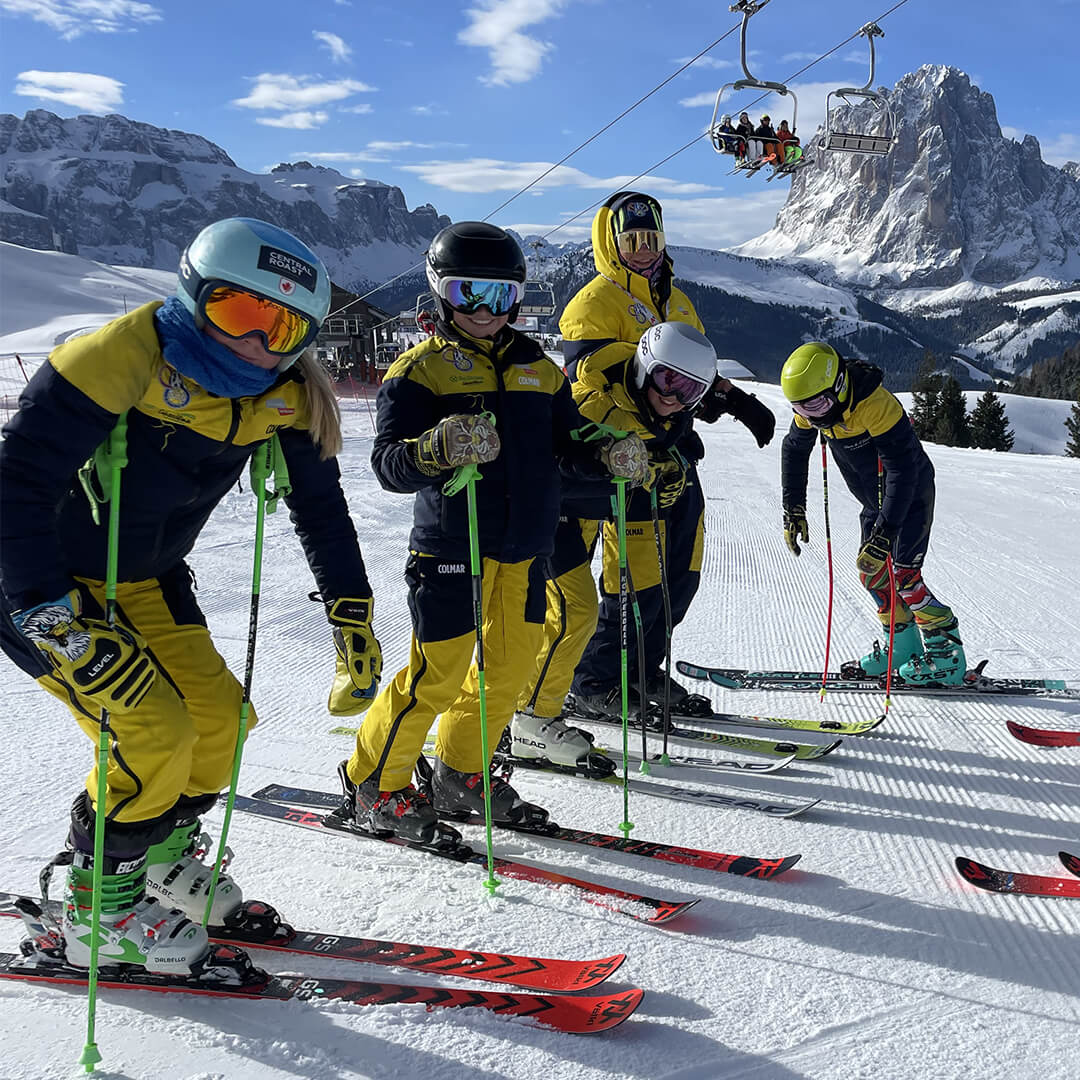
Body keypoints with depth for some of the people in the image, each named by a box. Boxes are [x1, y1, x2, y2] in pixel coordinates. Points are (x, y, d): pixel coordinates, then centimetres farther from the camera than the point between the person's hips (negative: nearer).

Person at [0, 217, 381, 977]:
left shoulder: (283, 392, -9)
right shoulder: (123, 357, -29)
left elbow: (320, 503, 2)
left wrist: (353, 617, 0)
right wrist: (63, 626, -34)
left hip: (147, 579, 7)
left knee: (218, 722, 3)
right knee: (153, 736, -16)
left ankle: (162, 865, 30)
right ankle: (100, 912, 7)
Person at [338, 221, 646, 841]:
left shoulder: (539, 368, 14)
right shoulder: (421, 369, -4)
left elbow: (568, 447, 15)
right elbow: (389, 464, -13)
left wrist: (610, 457, -6)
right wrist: (439, 448, -33)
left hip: (525, 549, 6)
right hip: (452, 548, -6)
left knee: (510, 669, 10)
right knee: (438, 674, -5)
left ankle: (461, 776, 30)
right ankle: (375, 788, 15)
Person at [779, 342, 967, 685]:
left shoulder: (874, 404, -34)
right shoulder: (811, 405, -11)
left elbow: (902, 470, -37)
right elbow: (795, 450, 5)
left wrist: (885, 531, -41)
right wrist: (794, 510, 0)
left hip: (910, 494, -8)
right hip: (875, 500, 8)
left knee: (902, 574, -14)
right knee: (871, 571, 9)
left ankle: (947, 652, -4)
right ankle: (903, 646, 22)